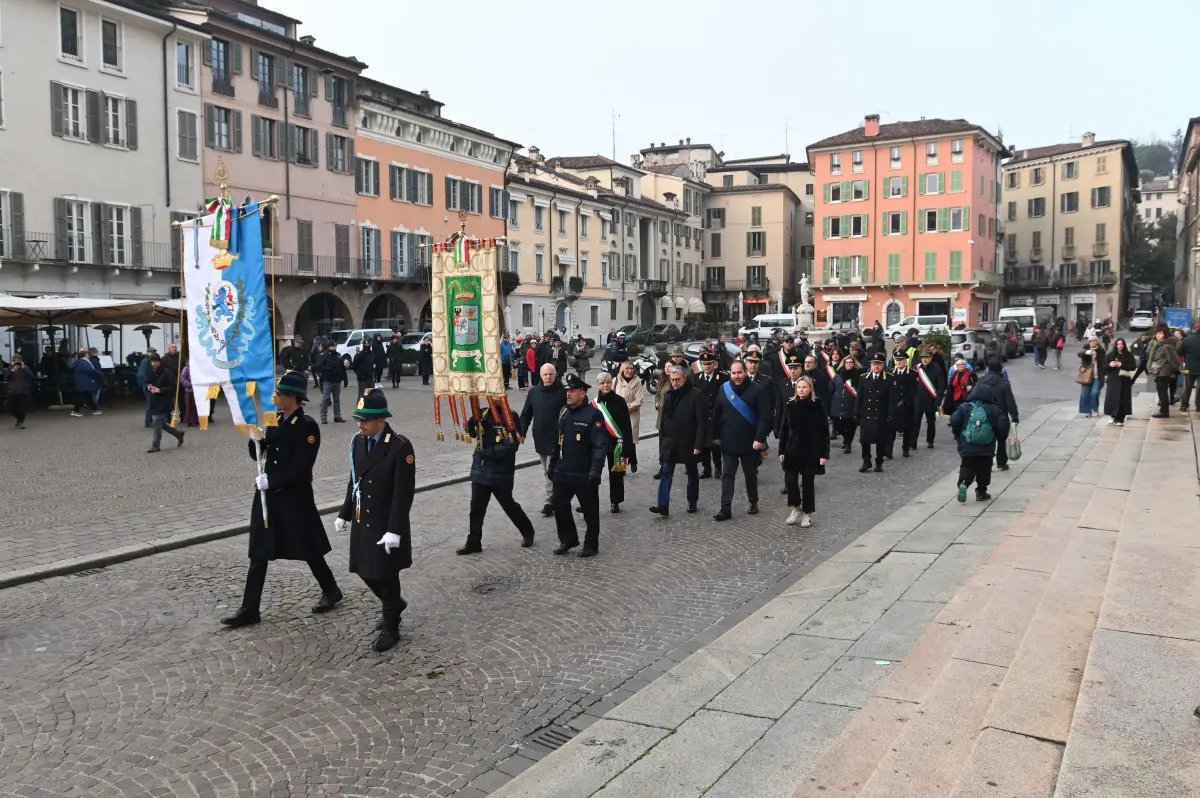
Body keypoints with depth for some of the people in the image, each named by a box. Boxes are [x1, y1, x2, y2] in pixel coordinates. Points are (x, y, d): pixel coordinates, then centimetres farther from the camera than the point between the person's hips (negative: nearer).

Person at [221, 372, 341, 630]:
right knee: (259, 553, 8)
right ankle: (249, 609, 14)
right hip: (267, 496, 7)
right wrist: (256, 439, -10)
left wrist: (271, 481, -18)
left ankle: (331, 591, 30)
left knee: (309, 550, 8)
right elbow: (258, 455, 9)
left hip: (294, 499, -7)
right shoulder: (275, 419, 6)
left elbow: (299, 468, -20)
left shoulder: (307, 426, -16)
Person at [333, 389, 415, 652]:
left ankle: (391, 627, 22)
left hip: (386, 524, -7)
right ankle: (394, 604, 41)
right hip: (362, 521, 7)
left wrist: (394, 530, -21)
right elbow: (354, 481, 12)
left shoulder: (400, 446, -19)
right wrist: (344, 514, 12)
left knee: (386, 575, 4)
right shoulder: (357, 442, 2)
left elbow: (404, 492, -19)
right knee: (364, 569, 16)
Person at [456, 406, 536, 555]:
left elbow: (512, 445, -19)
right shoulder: (483, 414, 4)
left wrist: (488, 452, -19)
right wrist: (474, 418, -11)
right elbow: (471, 432, 8)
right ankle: (473, 543, 14)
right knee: (476, 507, 5)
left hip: (501, 471, -5)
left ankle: (528, 533, 29)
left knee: (508, 505, 8)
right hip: (480, 469, 5)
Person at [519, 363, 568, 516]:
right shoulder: (533, 392, 5)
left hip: (556, 440, -6)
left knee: (551, 471, -7)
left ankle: (550, 501, 3)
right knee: (547, 471, 14)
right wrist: (522, 432, 0)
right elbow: (526, 414, 11)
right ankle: (556, 499, 25)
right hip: (540, 439, 6)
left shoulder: (563, 392, -9)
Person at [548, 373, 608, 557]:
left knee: (590, 510, 7)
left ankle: (591, 545, 21)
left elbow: (600, 445, -17)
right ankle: (568, 540, 30)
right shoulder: (563, 412, 9)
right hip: (563, 472, 7)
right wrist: (552, 464, 16)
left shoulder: (593, 415, -13)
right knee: (560, 507, 13)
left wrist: (596, 470, -22)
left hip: (584, 475, -7)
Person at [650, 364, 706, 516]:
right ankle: (663, 505, -8)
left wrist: (698, 444, -18)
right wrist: (662, 440, 10)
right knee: (666, 473, -4)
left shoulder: (695, 395, -12)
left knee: (692, 473, 13)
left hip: (688, 443, -4)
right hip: (669, 442, 4)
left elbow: (702, 422, -14)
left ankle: (692, 501, 27)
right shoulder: (669, 394, 5)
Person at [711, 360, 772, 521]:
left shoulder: (756, 391, -9)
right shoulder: (724, 389, 2)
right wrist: (716, 436, 7)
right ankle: (725, 509, 0)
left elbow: (765, 416, -14)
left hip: (749, 443, -2)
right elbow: (716, 415, 8)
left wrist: (760, 438, -21)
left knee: (751, 474, 13)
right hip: (728, 442, 3)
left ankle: (753, 503, 30)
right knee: (727, 475, 0)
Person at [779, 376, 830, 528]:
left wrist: (824, 453, -10)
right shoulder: (790, 405, 2)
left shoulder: (817, 406, -6)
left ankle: (808, 513, 20)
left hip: (811, 450, -2)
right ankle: (796, 507, 19)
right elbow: (784, 429, 6)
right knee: (790, 480, -5)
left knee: (807, 482, 5)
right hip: (792, 449, 2)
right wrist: (781, 450, 3)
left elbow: (824, 432, -5)